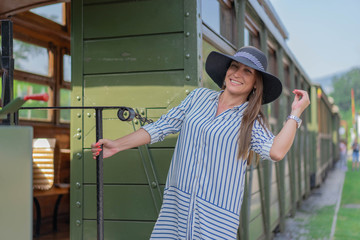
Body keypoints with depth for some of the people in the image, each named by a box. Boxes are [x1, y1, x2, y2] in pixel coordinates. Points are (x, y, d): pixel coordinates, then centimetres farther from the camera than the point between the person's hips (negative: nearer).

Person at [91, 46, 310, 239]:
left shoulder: (251, 121, 0)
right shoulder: (199, 97, 8)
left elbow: (276, 152, -18)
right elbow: (162, 127, 8)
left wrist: (296, 113, -12)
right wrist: (118, 145, 2)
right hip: (178, 202, 3)